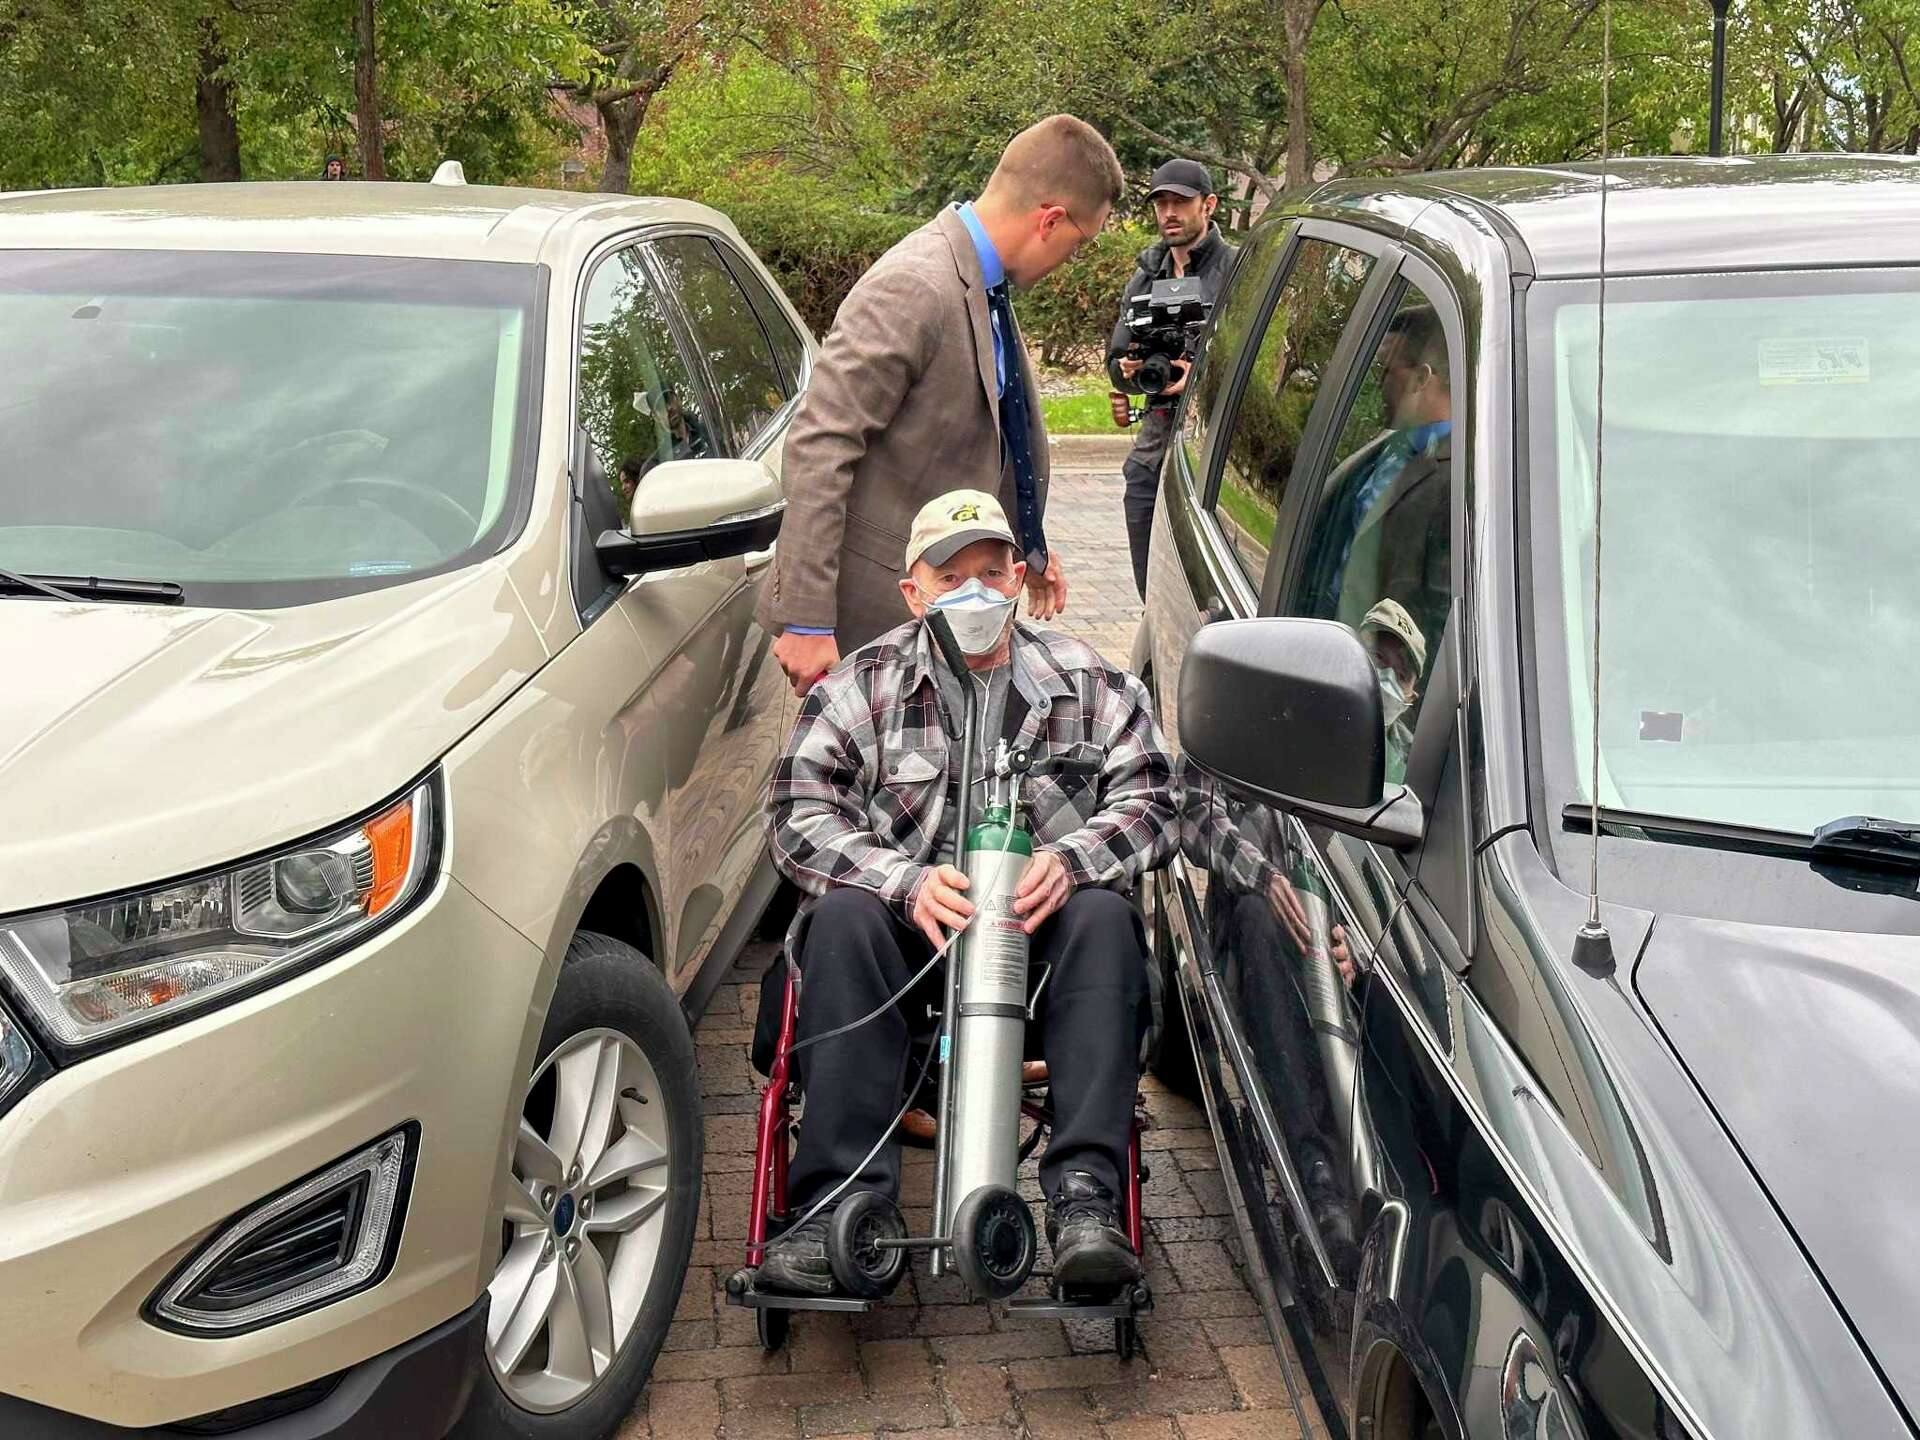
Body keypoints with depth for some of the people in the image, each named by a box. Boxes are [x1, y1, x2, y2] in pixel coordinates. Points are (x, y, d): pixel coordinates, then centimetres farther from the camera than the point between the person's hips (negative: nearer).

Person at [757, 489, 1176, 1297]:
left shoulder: (1090, 685, 9)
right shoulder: (861, 687, 6)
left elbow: (1150, 798, 0)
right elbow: (798, 816, -6)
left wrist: (1069, 862, -21)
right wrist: (907, 882, -23)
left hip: (1039, 931, 1)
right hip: (911, 929, 0)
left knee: (1105, 918, -31)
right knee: (843, 917, -32)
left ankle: (1085, 1198, -36)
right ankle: (841, 1206, -36)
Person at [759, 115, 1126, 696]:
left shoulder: (980, 285, 9)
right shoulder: (914, 288, -22)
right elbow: (818, 446, -25)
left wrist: (1027, 543, 30)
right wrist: (807, 622, -26)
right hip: (874, 611, -9)